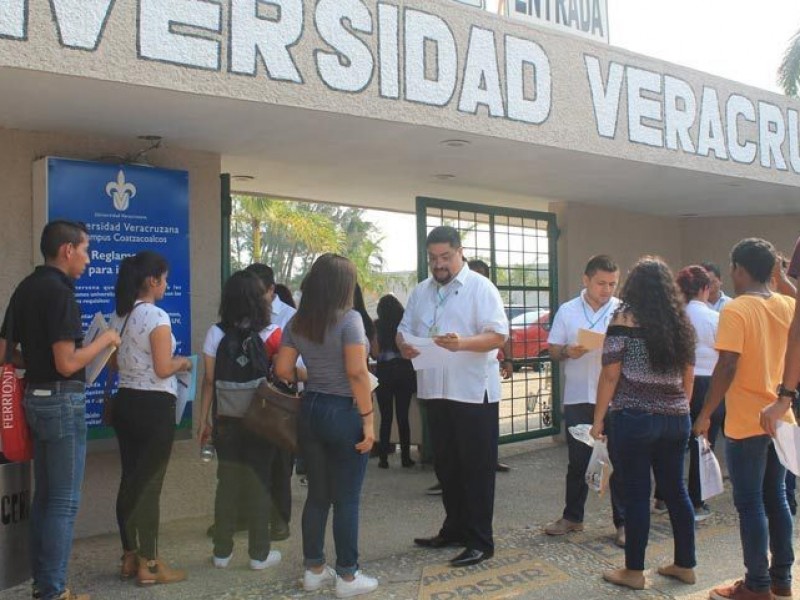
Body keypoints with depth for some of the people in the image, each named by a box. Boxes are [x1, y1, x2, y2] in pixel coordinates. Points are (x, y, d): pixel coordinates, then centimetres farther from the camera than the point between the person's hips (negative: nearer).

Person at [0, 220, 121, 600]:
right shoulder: (60, 293, -17)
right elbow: (68, 364, -22)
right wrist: (104, 340, -9)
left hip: (36, 397, 9)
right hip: (63, 401, -9)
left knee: (44, 495, 16)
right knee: (64, 501, -1)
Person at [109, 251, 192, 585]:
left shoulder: (119, 316, 9)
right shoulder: (157, 317, -16)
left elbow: (114, 362, 15)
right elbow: (163, 369, -18)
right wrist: (181, 363, 0)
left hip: (125, 403, 8)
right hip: (154, 407, -8)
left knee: (130, 481, 14)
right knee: (149, 484, -1)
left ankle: (130, 557, 24)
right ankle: (148, 564, 8)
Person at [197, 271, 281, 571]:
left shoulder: (216, 333, -4)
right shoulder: (270, 334, -8)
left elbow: (209, 380, -2)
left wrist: (204, 420, 5)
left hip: (226, 420, 2)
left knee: (227, 483, 11)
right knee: (259, 484, 7)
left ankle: (222, 552, 20)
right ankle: (259, 553, 15)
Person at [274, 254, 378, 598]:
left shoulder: (296, 323, 6)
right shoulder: (348, 318, -13)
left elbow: (283, 369, 6)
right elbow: (357, 373, -19)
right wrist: (367, 419, -15)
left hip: (310, 410, 6)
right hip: (344, 412, -6)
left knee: (317, 494, 16)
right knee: (346, 499, 4)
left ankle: (313, 570, 26)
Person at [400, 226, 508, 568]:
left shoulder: (481, 288, -8)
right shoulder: (421, 292, 12)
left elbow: (498, 335, -15)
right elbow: (404, 329, 14)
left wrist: (462, 343, -32)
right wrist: (404, 345, -10)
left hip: (474, 392, -6)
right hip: (436, 392, 7)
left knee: (477, 469, 2)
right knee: (446, 466, 16)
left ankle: (480, 541, 10)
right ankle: (454, 530, 30)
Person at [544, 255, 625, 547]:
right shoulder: (567, 311, 4)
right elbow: (553, 351, 5)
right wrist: (568, 352, -17)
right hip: (578, 398, 1)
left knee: (620, 460, 4)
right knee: (577, 460, 12)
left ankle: (624, 522, 15)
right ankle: (572, 516, 26)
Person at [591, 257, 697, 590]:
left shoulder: (626, 318, -7)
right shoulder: (681, 322, 10)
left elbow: (611, 375, -9)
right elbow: (688, 377, 15)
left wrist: (598, 419, -2)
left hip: (635, 419, -5)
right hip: (676, 420, 6)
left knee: (637, 493, 2)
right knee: (675, 489, 15)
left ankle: (634, 571, 12)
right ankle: (685, 565, 25)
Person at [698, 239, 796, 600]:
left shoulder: (736, 310, -16)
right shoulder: (789, 306, 5)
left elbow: (727, 367, -20)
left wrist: (705, 414, -13)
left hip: (746, 423, -7)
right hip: (779, 419, 7)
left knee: (750, 504, 2)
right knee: (776, 498, 16)